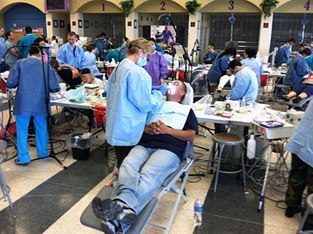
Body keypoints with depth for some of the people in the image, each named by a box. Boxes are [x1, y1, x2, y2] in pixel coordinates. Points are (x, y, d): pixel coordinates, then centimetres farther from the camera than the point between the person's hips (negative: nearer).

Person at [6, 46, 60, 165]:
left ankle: (23, 157, 10)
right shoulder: (46, 65, 2)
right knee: (41, 128, 17)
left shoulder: (20, 63, 0)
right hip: (40, 103, 2)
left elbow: (10, 83, -3)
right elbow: (55, 87, -3)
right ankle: (43, 152, 30)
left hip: (23, 103, -1)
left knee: (22, 129, 8)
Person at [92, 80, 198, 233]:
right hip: (144, 145, 3)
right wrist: (145, 128, 1)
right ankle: (125, 208, -54)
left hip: (169, 149, -2)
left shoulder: (186, 110, 25)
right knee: (127, 166, -32)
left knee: (149, 174, -34)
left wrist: (167, 130, -1)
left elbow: (191, 136, 10)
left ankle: (120, 205, -55)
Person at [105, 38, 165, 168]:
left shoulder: (119, 68, 9)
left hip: (116, 126, 9)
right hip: (128, 129, -9)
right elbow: (145, 103, -19)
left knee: (121, 163, 22)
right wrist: (159, 93, -4)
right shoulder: (137, 72, -21)